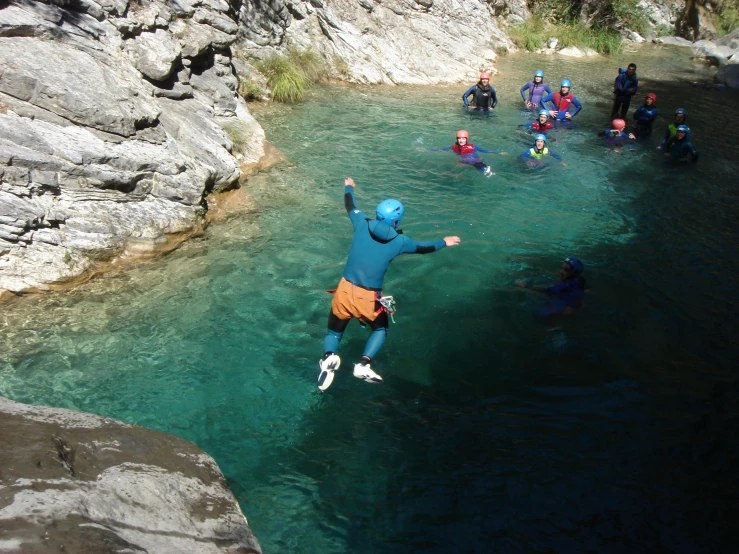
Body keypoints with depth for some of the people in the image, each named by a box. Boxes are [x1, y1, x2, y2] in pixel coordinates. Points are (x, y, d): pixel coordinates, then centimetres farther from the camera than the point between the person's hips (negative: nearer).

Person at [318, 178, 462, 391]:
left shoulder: (362, 224, 0)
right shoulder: (399, 241, -2)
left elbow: (350, 206, 20)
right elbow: (424, 248, 17)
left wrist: (349, 187, 42)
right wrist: (444, 242, 37)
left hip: (344, 292, 2)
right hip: (369, 299, -1)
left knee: (334, 332, 20)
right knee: (381, 330, 27)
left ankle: (329, 357, -13)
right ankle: (363, 364, 3)